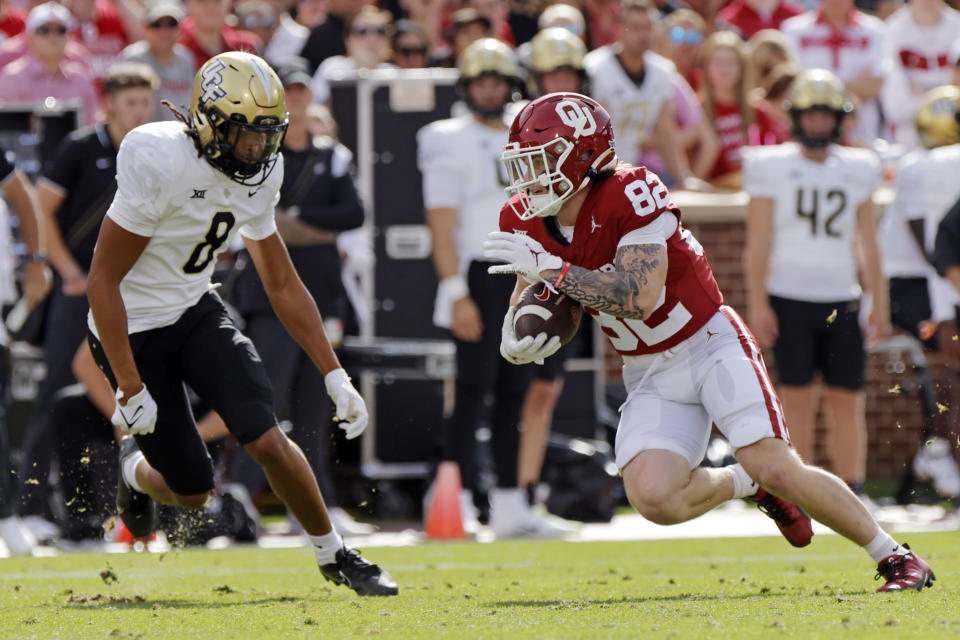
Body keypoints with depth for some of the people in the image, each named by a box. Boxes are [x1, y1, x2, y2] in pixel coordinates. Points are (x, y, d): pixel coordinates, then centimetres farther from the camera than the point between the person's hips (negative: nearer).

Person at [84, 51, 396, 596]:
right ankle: (137, 469, 37)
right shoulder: (162, 165, -29)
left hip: (197, 311, 5)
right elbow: (103, 280, -24)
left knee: (267, 440, -15)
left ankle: (335, 556, 5)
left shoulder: (259, 176, -6)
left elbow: (283, 284, 5)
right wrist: (130, 388, -25)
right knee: (192, 491, 1)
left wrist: (336, 376, 0)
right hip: (133, 329, -5)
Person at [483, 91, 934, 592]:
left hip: (709, 344, -5)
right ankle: (746, 483, 13)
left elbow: (639, 299, -31)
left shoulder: (631, 196, -24)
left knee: (777, 470, -18)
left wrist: (553, 269, -33)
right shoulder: (526, 222, -3)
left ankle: (893, 556, 1)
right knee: (653, 497, -18)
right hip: (649, 376, 5)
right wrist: (516, 342, -13)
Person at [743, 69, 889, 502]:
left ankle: (851, 491, 2)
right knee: (797, 398, -3)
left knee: (848, 400, -2)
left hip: (841, 300, 3)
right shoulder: (771, 168, 1)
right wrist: (757, 304, -7)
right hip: (789, 299, -3)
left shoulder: (857, 170, 10)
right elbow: (758, 243, 0)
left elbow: (868, 243, 15)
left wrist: (879, 303, 10)